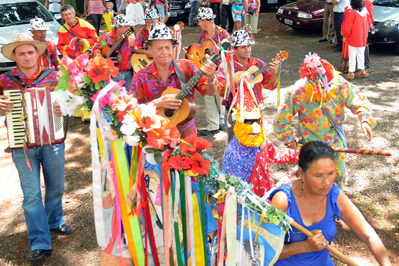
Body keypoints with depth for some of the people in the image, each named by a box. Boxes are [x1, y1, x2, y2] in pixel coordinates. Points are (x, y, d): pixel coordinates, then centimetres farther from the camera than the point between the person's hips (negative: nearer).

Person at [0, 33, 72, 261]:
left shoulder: (52, 76, 1)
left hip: (53, 142, 2)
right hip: (23, 146, -1)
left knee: (56, 187, 15)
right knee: (31, 194, -1)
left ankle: (55, 221, 41)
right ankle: (40, 243, 7)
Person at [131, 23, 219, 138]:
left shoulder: (186, 67, -1)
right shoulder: (140, 78, -4)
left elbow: (210, 92, -4)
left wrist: (211, 78, -25)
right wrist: (157, 103, -22)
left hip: (186, 134, 1)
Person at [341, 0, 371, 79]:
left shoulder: (350, 12, -19)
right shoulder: (365, 10, 3)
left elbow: (347, 26, -17)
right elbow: (369, 22, 15)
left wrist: (344, 36, -7)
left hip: (353, 38, -6)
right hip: (363, 38, 6)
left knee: (352, 56, 1)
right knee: (361, 54, 15)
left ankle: (351, 72, 4)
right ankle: (362, 71, 20)